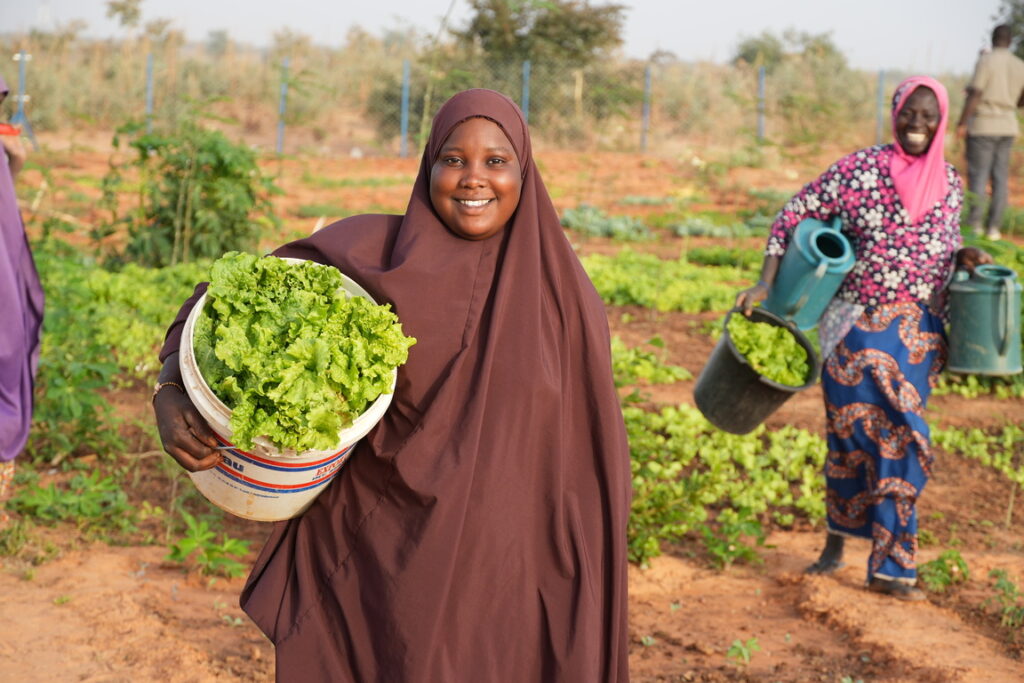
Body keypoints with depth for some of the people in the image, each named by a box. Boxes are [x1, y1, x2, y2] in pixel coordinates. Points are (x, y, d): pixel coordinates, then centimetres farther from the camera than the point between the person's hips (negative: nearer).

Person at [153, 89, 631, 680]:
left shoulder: (563, 295, 0)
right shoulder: (371, 253, -4)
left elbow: (586, 463, 5)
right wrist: (173, 393, -22)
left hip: (502, 581, 1)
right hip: (374, 566, 0)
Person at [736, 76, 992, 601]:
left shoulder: (949, 183, 6)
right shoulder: (859, 169, -7)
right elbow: (795, 217, -5)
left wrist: (965, 258, -4)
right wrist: (766, 284, -13)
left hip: (917, 334, 3)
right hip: (857, 325, -3)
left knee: (898, 440, 5)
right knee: (852, 433, 4)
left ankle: (889, 567, 14)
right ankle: (835, 546, 25)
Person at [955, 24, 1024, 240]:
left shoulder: (985, 61, -10)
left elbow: (975, 95, -15)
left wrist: (962, 123, -11)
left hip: (983, 125, -5)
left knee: (978, 175, -2)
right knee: (1001, 177, 6)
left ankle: (974, 224, -5)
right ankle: (994, 226, 6)